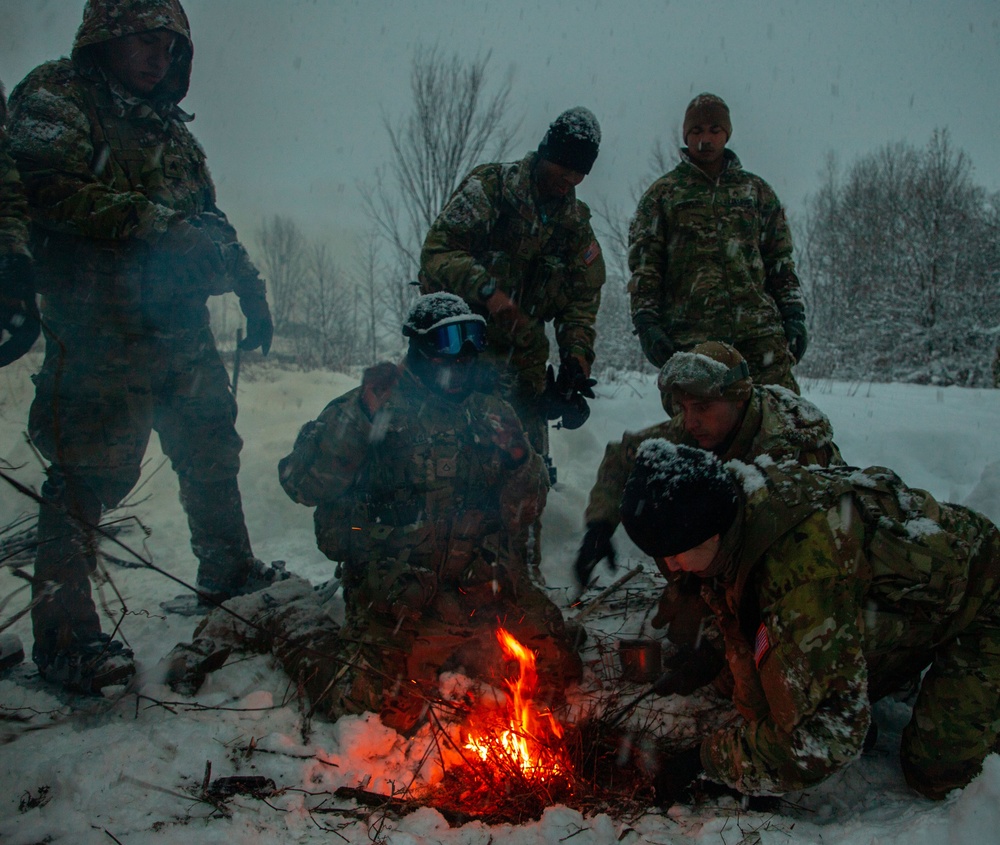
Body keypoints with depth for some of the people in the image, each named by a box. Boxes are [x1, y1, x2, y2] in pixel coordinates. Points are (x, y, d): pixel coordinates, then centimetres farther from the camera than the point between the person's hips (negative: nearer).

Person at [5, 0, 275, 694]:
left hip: (183, 327, 8)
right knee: (90, 473, -10)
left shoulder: (171, 129, 24)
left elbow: (209, 220, 29)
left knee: (211, 450, 15)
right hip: (101, 331, -8)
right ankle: (64, 635, -1)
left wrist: (248, 285, 19)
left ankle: (229, 572, 34)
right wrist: (155, 223, -18)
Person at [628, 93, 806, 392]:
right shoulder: (662, 194, 14)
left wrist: (793, 315, 9)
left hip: (758, 326, 2)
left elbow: (780, 260, 20)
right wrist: (646, 322, -6)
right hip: (690, 334, -2)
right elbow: (643, 264, 6)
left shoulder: (757, 191, 21)